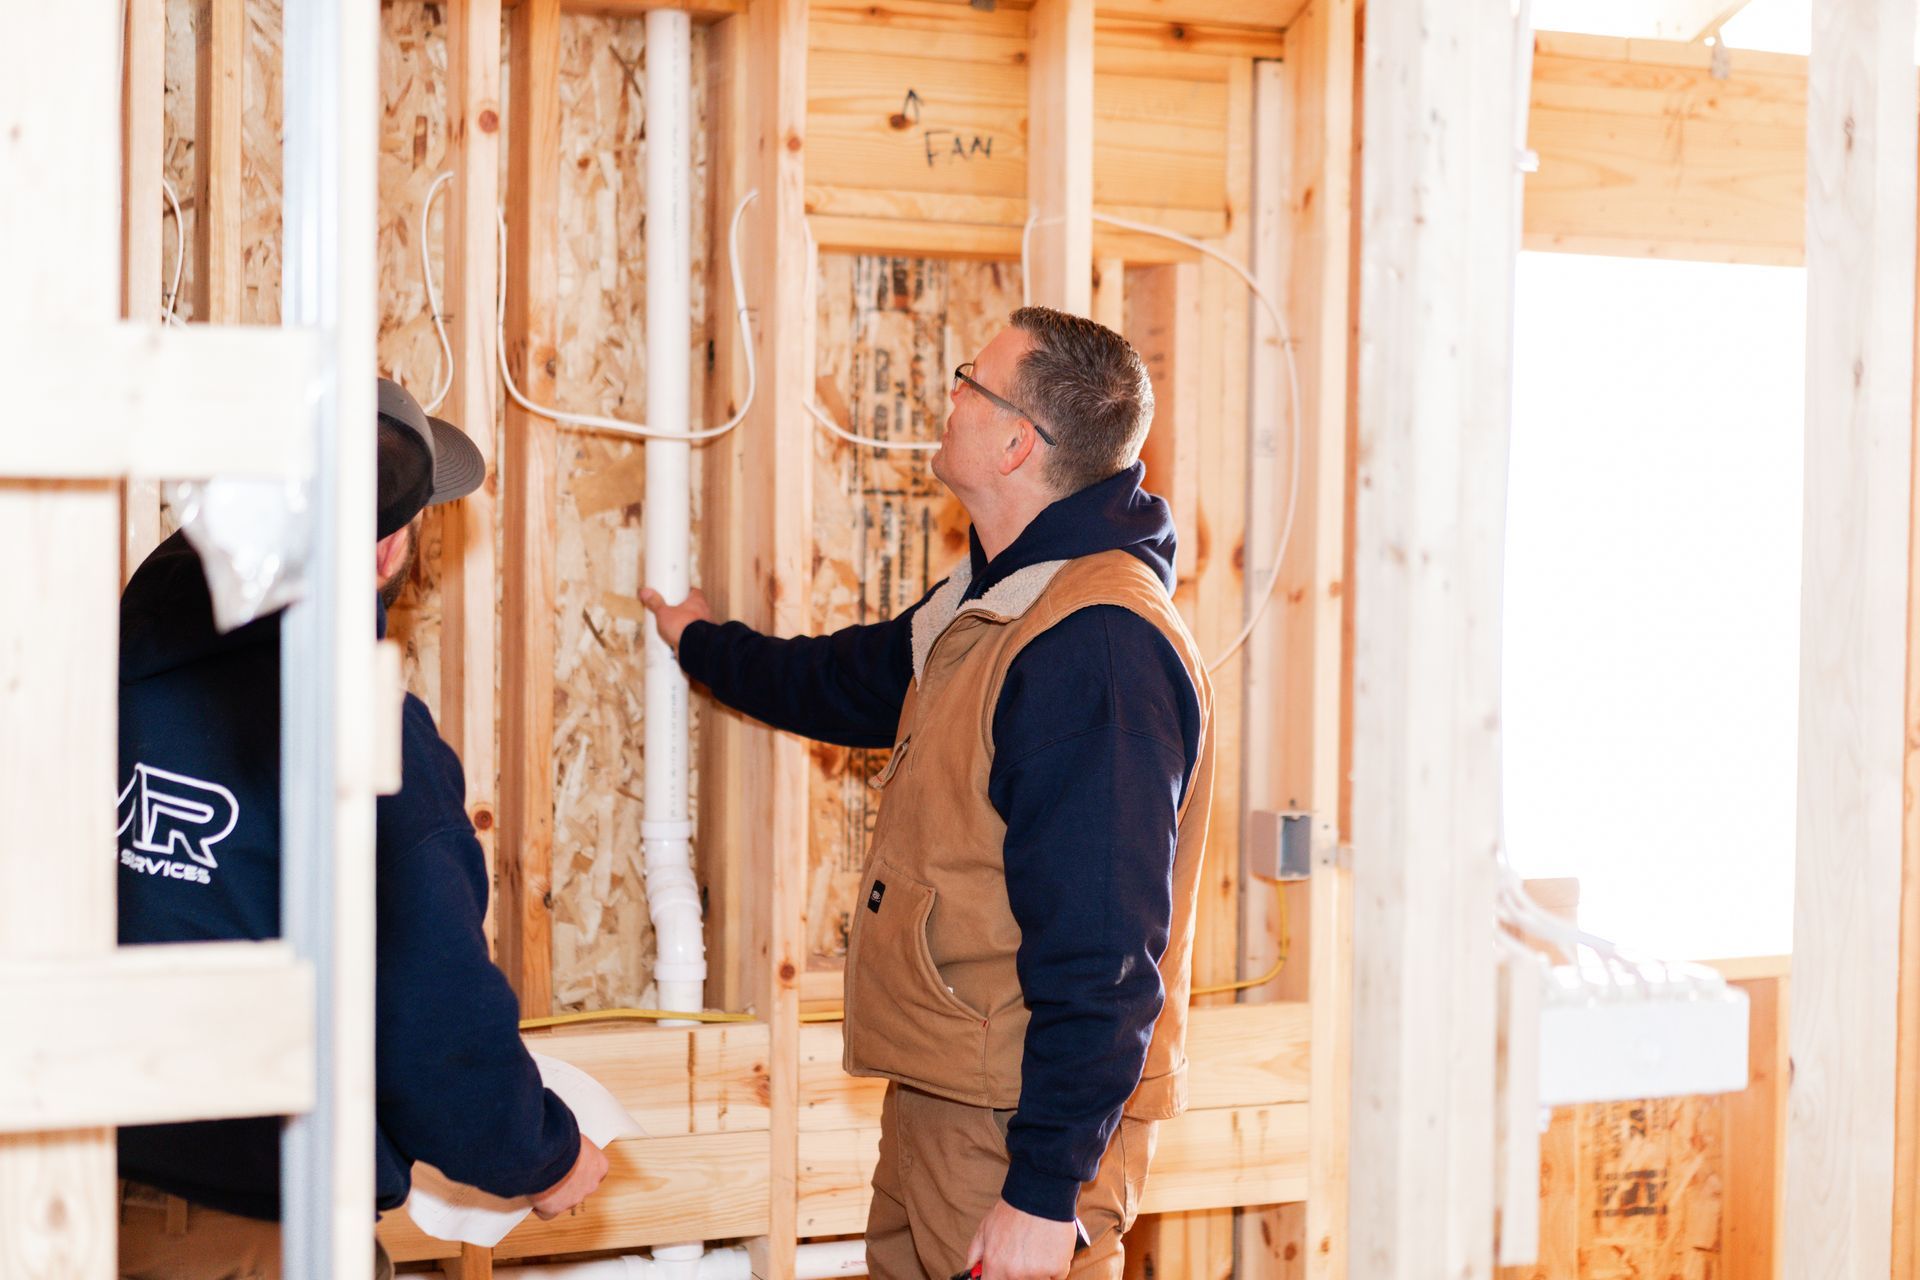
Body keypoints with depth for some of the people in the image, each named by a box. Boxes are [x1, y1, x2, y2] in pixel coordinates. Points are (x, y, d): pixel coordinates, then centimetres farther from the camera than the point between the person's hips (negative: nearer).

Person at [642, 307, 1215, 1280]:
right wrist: (703, 644, 49)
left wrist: (1046, 1191, -26)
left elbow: (1101, 954, -26)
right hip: (938, 1092, 10)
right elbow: (851, 680, 34)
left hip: (1025, 1119, -10)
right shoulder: (989, 607, 12)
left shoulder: (1098, 646, -23)